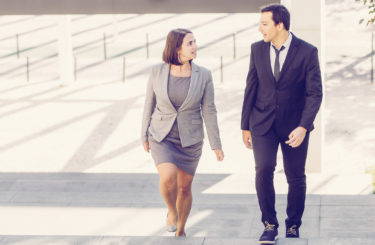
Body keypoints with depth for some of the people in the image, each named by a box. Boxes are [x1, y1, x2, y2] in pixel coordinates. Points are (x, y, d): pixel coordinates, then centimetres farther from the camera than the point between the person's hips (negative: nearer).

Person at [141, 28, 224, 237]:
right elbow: (150, 105, 3)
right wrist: (145, 136, 9)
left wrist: (216, 144, -4)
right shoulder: (158, 72, -8)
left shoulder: (203, 75, -8)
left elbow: (209, 111, -3)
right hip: (161, 137, -1)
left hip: (190, 140, 1)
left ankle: (180, 230, 32)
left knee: (185, 188, 8)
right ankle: (171, 211, 7)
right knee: (168, 177, -24)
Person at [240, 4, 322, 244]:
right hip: (263, 124, 2)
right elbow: (251, 88, 7)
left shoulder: (307, 52, -10)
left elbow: (315, 94, -10)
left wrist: (303, 127, -21)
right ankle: (270, 225, -3)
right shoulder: (257, 49, 0)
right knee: (263, 170, -17)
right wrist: (245, 125, 8)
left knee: (296, 178, 5)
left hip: (294, 125, -1)